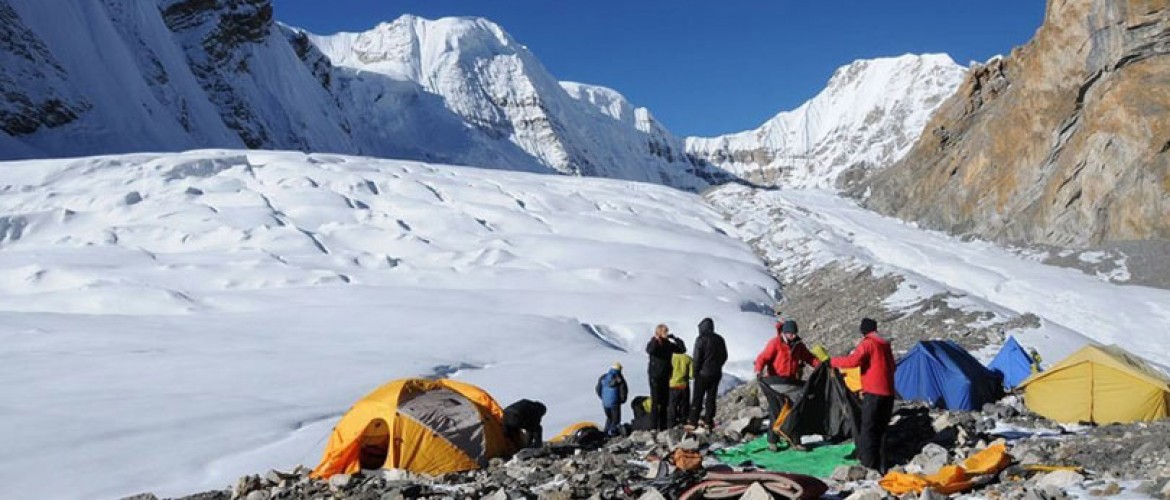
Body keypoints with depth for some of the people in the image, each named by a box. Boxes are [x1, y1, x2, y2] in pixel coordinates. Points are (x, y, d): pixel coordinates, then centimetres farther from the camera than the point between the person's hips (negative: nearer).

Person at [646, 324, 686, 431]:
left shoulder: (669, 344, 9)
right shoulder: (653, 343, -6)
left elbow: (682, 349, 7)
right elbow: (650, 350, -28)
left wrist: (675, 338, 0)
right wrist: (656, 339, -24)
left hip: (666, 377, 6)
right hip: (655, 376, -6)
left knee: (664, 402, 10)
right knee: (655, 402, -7)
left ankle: (663, 426, 17)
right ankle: (654, 427, -6)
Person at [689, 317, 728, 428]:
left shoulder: (701, 339, -12)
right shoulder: (719, 339, 8)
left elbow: (697, 358, -13)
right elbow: (724, 356, 14)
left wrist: (695, 372, -4)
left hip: (703, 373, -5)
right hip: (716, 373, 5)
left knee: (697, 398, -1)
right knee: (711, 397, 10)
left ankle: (693, 422, -3)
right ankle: (709, 421, 10)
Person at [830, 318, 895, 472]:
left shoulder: (867, 344, -9)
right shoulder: (885, 345, 16)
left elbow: (853, 361, -24)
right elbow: (891, 367, 27)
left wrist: (833, 362, -12)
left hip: (873, 393, -8)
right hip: (888, 393, 8)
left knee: (867, 430, -5)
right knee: (881, 429, 14)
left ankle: (868, 466, -9)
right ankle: (881, 466, 17)